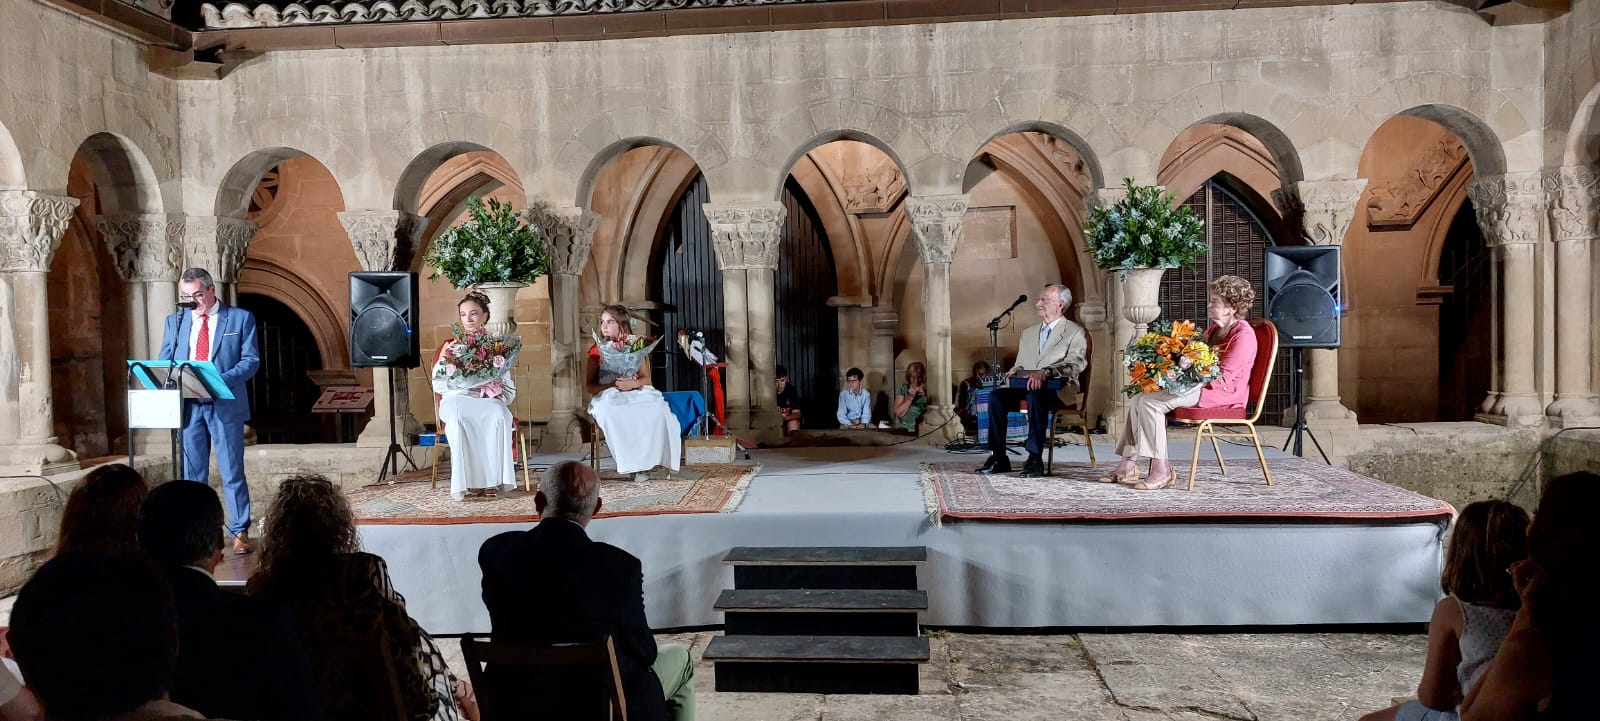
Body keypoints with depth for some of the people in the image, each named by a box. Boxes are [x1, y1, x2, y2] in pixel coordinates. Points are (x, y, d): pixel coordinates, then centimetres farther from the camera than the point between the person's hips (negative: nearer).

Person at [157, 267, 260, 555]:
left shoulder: (240, 318, 3)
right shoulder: (175, 321, 14)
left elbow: (251, 360, -3)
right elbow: (164, 363, 13)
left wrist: (222, 379, -19)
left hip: (225, 405, -3)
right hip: (187, 406, 3)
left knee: (232, 473, -1)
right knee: (191, 474, 7)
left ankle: (240, 532, 6)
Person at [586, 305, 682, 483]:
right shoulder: (597, 351, 8)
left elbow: (646, 378, 7)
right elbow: (590, 386, 3)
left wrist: (633, 384, -16)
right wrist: (613, 385, -15)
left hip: (637, 393, 1)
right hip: (608, 396, -1)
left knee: (656, 410, -32)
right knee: (611, 414, -38)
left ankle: (646, 460, -25)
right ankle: (633, 464, -30)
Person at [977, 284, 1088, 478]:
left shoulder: (1075, 333, 5)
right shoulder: (1028, 332, 26)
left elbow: (1075, 364, -12)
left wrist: (1045, 372, -29)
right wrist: (1013, 373, -1)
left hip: (1058, 389, -6)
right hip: (1025, 386, 6)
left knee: (1035, 395, -39)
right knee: (996, 395, -23)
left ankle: (1035, 458, -37)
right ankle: (998, 457, -21)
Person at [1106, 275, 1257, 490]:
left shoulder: (1243, 335, -11)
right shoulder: (1213, 330, 20)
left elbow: (1223, 378, -18)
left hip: (1223, 393, -10)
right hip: (1200, 386, 10)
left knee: (1151, 403, -25)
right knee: (1138, 400, -7)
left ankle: (1162, 470, -22)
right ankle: (1128, 464, -12)